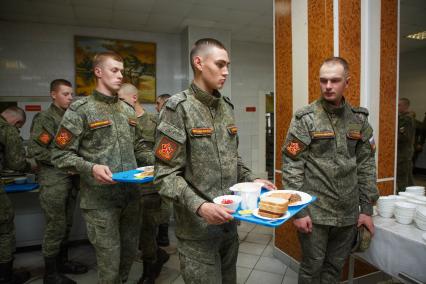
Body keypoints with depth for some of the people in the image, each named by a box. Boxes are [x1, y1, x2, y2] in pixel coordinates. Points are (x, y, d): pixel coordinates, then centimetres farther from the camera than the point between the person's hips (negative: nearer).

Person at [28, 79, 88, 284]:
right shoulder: (45, 118, -8)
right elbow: (34, 150, -15)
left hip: (71, 178, 7)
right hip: (53, 181, -7)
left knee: (66, 225, 16)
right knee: (55, 227, 0)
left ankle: (62, 262, 32)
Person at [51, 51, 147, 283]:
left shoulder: (128, 110, 11)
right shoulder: (80, 110, -8)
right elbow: (60, 155, -9)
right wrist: (91, 168, -24)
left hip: (130, 195, 6)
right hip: (100, 199, -5)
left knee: (130, 253, 19)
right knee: (109, 260, 5)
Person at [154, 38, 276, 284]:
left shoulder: (227, 107, 8)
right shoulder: (179, 107, -13)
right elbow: (166, 175, -17)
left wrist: (251, 180, 3)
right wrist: (199, 206, -28)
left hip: (229, 221, 7)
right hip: (197, 227, -6)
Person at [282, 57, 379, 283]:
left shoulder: (359, 119, 5)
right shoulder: (305, 118, -8)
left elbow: (366, 166, 8)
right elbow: (291, 166, -10)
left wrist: (367, 208, 6)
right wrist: (298, 210, -13)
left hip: (348, 213, 4)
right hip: (314, 213, -4)